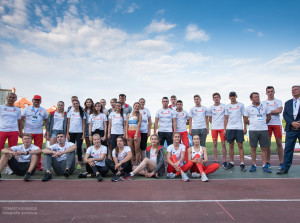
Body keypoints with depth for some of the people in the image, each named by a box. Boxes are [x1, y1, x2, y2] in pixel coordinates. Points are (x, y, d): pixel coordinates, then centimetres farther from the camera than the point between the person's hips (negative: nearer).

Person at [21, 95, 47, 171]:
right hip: (28, 132, -1)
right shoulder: (26, 109, 8)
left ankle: (38, 165, 11)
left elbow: (46, 121, 15)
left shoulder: (43, 110, 12)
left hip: (39, 133, 1)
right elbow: (21, 119, 4)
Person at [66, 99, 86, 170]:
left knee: (79, 147, -5)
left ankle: (79, 163, 4)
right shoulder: (70, 112, 9)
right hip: (71, 132, 1)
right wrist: (67, 133, 0)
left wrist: (83, 134, -3)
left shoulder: (82, 113, 6)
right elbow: (68, 123, 8)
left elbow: (83, 124, 5)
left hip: (79, 132, -1)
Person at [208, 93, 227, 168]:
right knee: (215, 144, 4)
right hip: (214, 128, 2)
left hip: (222, 127, -2)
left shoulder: (224, 106, 4)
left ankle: (224, 162, 6)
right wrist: (214, 124, 4)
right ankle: (216, 161, 13)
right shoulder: (211, 108, 8)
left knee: (223, 144, -2)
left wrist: (225, 125, 1)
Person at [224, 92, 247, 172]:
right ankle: (231, 163, 13)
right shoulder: (227, 106, 13)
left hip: (239, 128, -2)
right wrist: (224, 129, 6)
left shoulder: (241, 105, 7)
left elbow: (244, 117, 6)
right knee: (231, 145, 5)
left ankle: (242, 164, 0)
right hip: (229, 128, 2)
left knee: (240, 145, -4)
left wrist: (245, 128, -1)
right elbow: (226, 119, 12)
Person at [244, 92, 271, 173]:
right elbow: (246, 120, 7)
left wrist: (264, 123, 10)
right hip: (253, 130, -1)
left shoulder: (264, 107, 9)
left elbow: (269, 116, 17)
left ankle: (264, 166, 9)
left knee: (264, 148, 3)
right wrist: (252, 124, 5)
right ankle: (253, 165, 11)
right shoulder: (248, 108, 4)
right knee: (253, 148, 3)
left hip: (264, 130, 2)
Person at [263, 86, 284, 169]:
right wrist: (274, 112, -5)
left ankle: (281, 163, 8)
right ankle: (268, 162, 11)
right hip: (267, 124, 1)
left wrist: (269, 111, -4)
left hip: (277, 124, 0)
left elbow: (279, 111, -7)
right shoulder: (263, 102, 12)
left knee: (279, 143, 0)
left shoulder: (278, 101, 10)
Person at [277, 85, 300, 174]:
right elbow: (285, 114, 6)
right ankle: (285, 168, 6)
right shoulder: (287, 103, 16)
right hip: (291, 129, 2)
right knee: (288, 149, 2)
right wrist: (292, 123, -11)